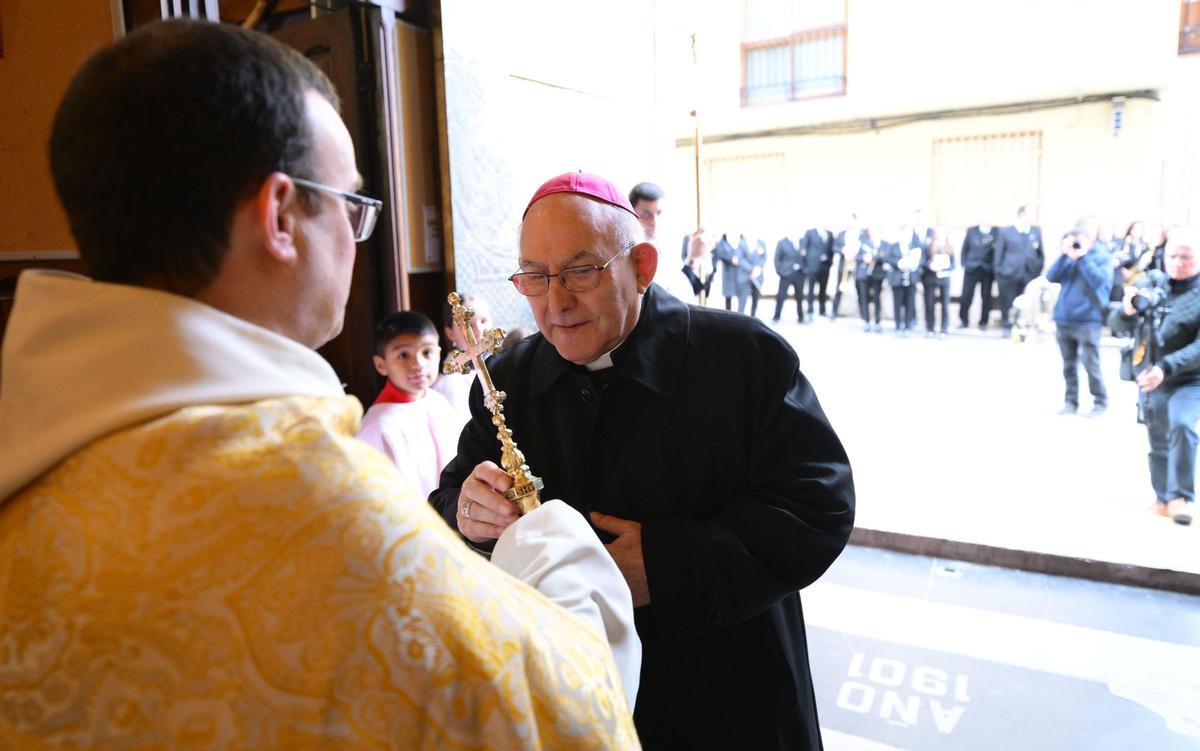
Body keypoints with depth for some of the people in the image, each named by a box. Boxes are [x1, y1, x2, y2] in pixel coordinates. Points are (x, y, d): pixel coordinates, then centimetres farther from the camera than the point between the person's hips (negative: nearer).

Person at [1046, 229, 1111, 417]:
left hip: (1088, 321, -5)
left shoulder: (1102, 257, -1)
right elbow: (1051, 277, 1)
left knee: (1090, 364, -5)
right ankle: (1071, 401, 17)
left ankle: (1100, 401, 8)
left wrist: (1083, 257, -14)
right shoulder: (1068, 258, 13)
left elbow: (1098, 280, -17)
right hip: (1064, 320, 5)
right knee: (1069, 364, 9)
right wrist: (1065, 255, -6)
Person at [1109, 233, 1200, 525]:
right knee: (1158, 442, 13)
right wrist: (1127, 310, -26)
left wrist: (1166, 367, -36)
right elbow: (1117, 324, -3)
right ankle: (1164, 499, 29)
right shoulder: (1152, 286, -1)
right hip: (1151, 380, 4)